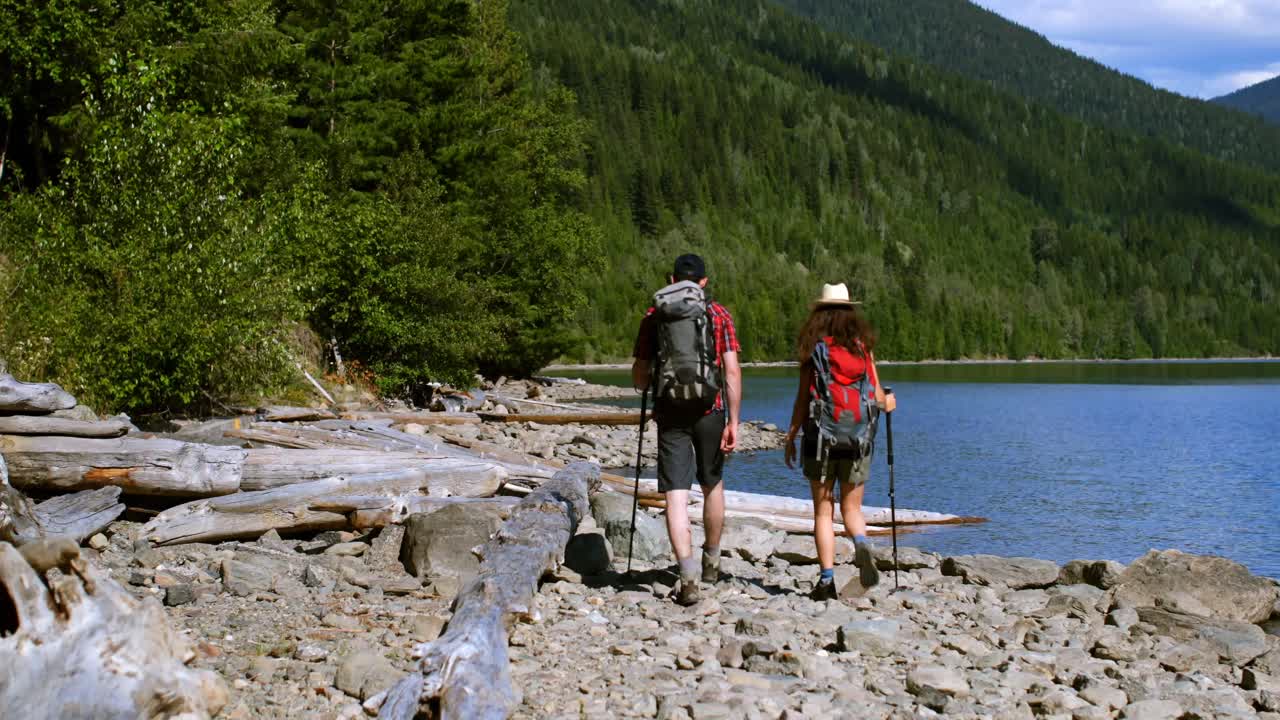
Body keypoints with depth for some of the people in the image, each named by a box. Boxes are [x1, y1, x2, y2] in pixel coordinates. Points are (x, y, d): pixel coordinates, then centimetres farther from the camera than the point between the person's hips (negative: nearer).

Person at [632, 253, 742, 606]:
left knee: (676, 495, -3)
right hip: (710, 409, 1)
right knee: (712, 484, 21)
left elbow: (639, 376, 7)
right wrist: (734, 421, -4)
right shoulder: (719, 315, 3)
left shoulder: (653, 316, 5)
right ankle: (711, 561, 36)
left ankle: (689, 579, -15)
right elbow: (732, 371, -5)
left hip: (669, 413, -1)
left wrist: (649, 384, 30)